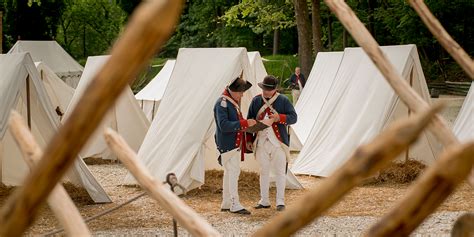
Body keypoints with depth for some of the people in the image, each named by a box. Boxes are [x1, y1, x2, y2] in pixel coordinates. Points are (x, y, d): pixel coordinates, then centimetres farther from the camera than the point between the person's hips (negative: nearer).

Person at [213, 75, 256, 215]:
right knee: (233, 172, -11)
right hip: (227, 144, -10)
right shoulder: (222, 103, -17)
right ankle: (235, 205, -10)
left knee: (229, 172, 14)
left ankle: (226, 204, 22)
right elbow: (224, 125, -25)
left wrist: (246, 124, 9)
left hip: (235, 143, 10)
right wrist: (244, 123, -27)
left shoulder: (234, 102, 14)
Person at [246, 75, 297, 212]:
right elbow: (250, 121, 11)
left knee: (280, 172, -1)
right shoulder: (256, 101, 6)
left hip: (278, 142, -3)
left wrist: (279, 117, -21)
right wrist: (249, 140, 6)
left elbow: (294, 117, -5)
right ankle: (264, 201, 19)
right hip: (261, 143, 3)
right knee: (264, 172, 10)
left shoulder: (283, 101, -2)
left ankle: (280, 201, 5)